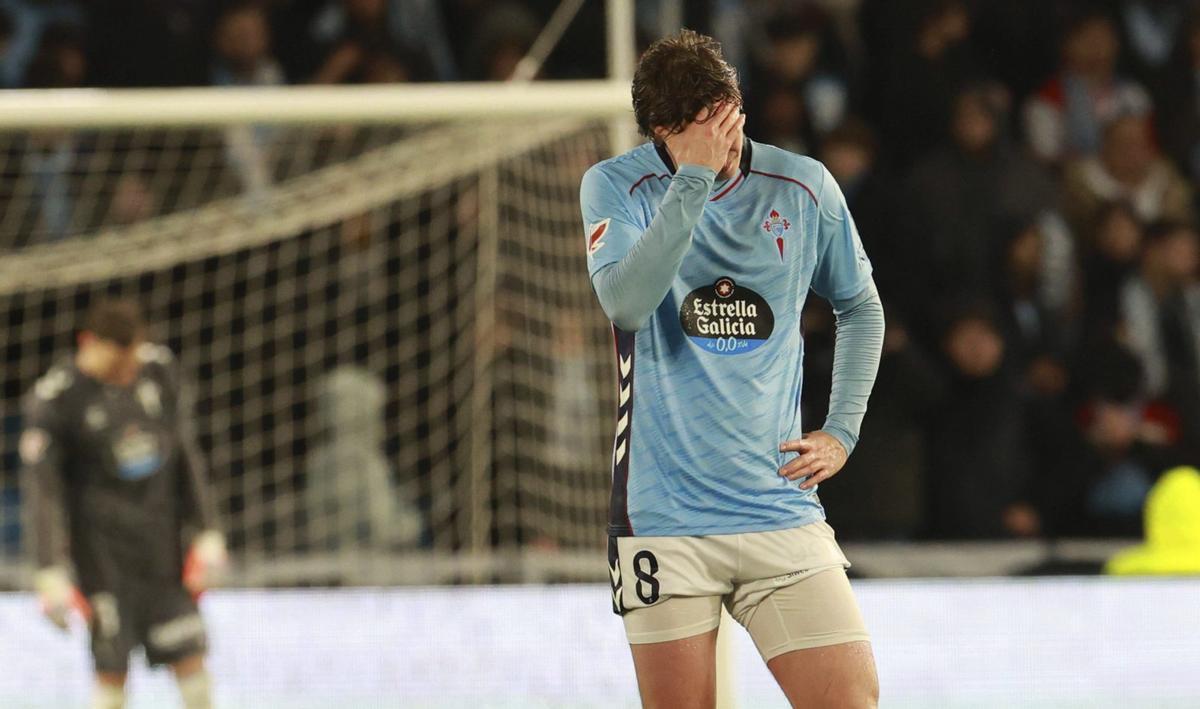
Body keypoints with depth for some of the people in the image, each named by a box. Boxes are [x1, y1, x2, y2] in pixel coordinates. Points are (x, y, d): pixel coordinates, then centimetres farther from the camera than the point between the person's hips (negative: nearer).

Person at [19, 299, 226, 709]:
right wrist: (50, 572, -13)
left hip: (163, 537, 4)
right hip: (102, 547, -4)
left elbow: (185, 454, 12)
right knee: (112, 670, -7)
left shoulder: (160, 370, 4)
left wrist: (206, 532, 10)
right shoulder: (53, 400, -11)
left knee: (190, 658, 3)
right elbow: (44, 490, -9)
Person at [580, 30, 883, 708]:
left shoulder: (803, 187, 4)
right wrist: (694, 179, -23)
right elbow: (625, 302, -22)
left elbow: (861, 308, 21)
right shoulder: (616, 186, -2)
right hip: (664, 518, -2)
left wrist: (841, 431, 12)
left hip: (782, 512, 2)